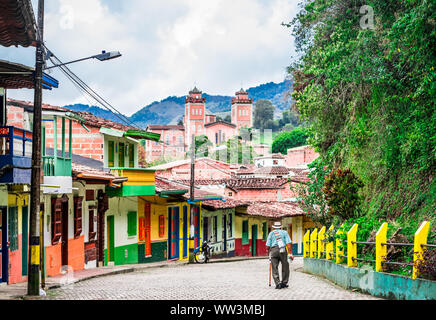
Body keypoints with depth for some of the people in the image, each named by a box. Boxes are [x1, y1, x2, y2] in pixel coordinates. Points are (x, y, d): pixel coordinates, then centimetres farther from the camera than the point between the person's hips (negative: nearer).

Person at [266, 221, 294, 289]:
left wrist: (268, 254, 21)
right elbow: (289, 243, 1)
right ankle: (284, 283, 14)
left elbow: (267, 246, 9)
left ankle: (278, 283, -10)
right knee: (285, 267, 13)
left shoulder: (271, 233, 18)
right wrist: (290, 253, -2)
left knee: (274, 268, 2)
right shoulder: (284, 232, 16)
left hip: (273, 250, 0)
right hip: (282, 250, 0)